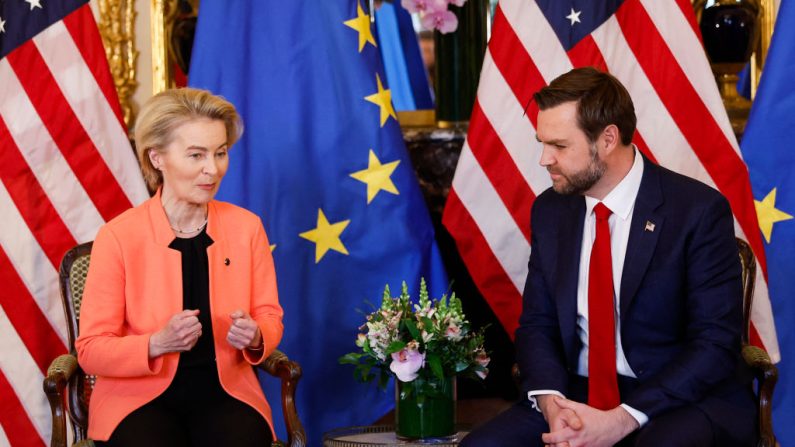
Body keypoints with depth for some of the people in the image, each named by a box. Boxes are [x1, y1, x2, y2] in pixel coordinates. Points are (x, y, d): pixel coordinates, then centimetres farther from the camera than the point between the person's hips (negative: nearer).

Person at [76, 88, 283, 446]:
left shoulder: (246, 227, 2)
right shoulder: (118, 236, -8)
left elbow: (270, 317, 10)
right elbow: (91, 350, -7)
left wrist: (255, 337, -13)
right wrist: (158, 343, -23)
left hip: (225, 392, 2)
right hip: (140, 396, -2)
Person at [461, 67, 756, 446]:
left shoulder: (698, 210, -11)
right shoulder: (550, 210, 6)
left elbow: (716, 344, -14)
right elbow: (536, 323, 9)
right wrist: (551, 401, -13)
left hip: (687, 399, -4)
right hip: (578, 396, 5)